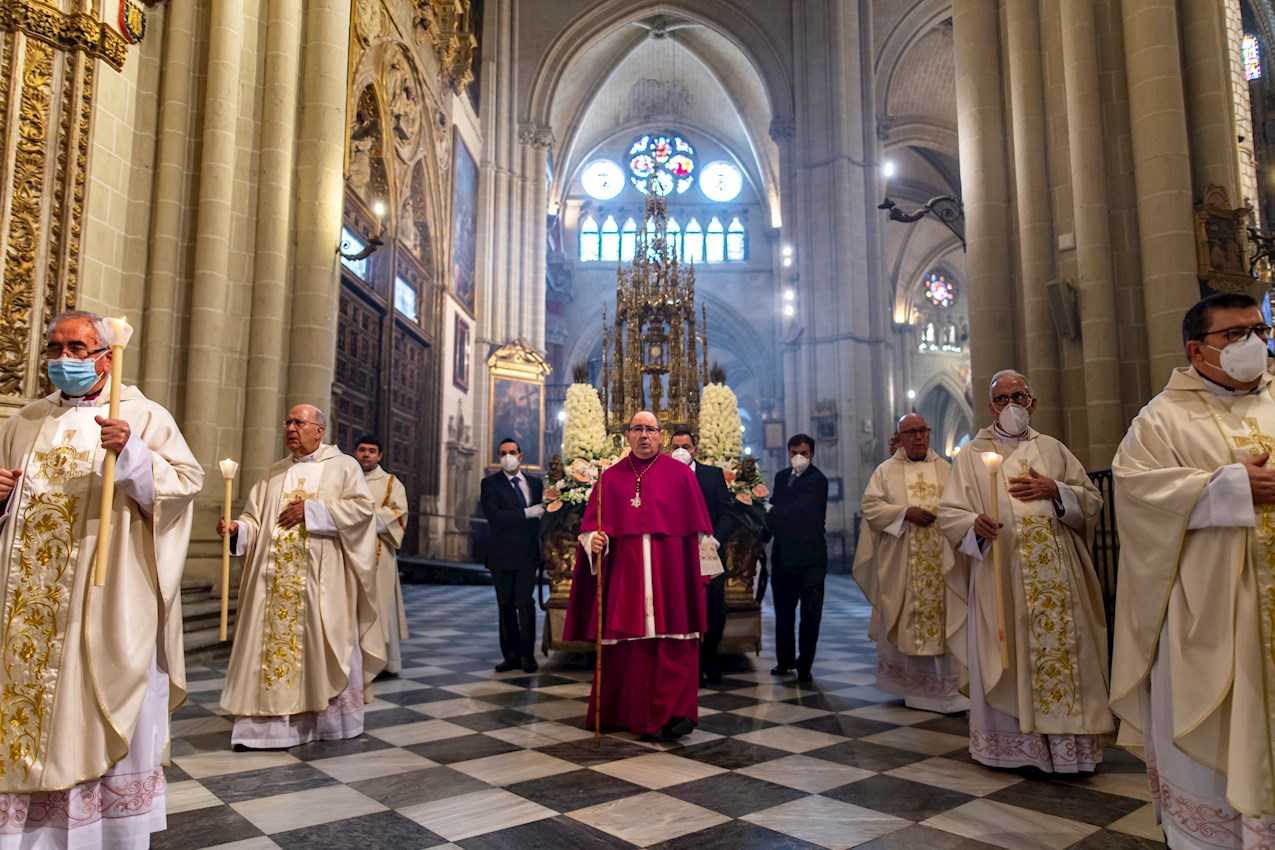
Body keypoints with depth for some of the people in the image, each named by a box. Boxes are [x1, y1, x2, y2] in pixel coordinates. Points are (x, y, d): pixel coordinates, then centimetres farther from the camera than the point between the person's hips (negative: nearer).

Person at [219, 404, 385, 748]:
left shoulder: (343, 466, 4)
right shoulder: (273, 475, 17)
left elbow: (363, 507, -9)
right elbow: (255, 518, 11)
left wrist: (312, 509, -13)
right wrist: (237, 528, -11)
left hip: (322, 581, -4)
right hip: (276, 580, 4)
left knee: (323, 645, 0)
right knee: (272, 640, 1)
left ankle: (333, 719, 13)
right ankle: (273, 722, 7)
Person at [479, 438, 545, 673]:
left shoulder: (535, 482, 10)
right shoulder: (490, 483, -1)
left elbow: (541, 513, 12)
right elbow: (493, 516, -14)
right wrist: (526, 513, -18)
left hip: (528, 554, 1)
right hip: (502, 556, -1)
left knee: (525, 603, -4)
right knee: (506, 606, 6)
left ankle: (528, 655, 5)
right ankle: (511, 655, 15)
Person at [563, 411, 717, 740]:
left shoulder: (680, 474, 4)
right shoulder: (611, 478, 9)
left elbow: (697, 528, 3)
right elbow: (593, 523, 4)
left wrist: (701, 571, 1)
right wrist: (594, 538, -18)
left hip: (670, 572, -1)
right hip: (625, 573, 2)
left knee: (671, 642, -3)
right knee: (627, 642, 5)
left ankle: (673, 713, 1)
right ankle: (625, 711, 17)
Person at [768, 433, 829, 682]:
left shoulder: (817, 480, -12)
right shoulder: (781, 476, 12)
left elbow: (799, 510, -22)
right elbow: (775, 509, 12)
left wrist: (771, 513, -12)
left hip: (810, 555, -6)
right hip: (783, 554, 6)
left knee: (810, 613, 0)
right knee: (783, 610, 15)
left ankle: (805, 665, 8)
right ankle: (785, 660, 28)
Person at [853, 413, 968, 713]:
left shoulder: (945, 469, 11)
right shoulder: (886, 471, 6)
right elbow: (869, 505, -3)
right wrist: (905, 512, -14)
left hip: (940, 559, 1)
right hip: (899, 561, -1)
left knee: (942, 617, -3)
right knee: (901, 621, 4)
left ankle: (945, 689, 2)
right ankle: (905, 684, 18)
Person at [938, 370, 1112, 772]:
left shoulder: (1052, 449, 13)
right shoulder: (972, 455, 5)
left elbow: (1092, 499, 11)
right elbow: (949, 512, -1)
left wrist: (1054, 490, -6)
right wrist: (975, 524, -21)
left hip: (1055, 572, 2)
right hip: (999, 573, -2)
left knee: (1061, 648, 2)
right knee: (1005, 658, 0)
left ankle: (1066, 741, 12)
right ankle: (1010, 743, 12)